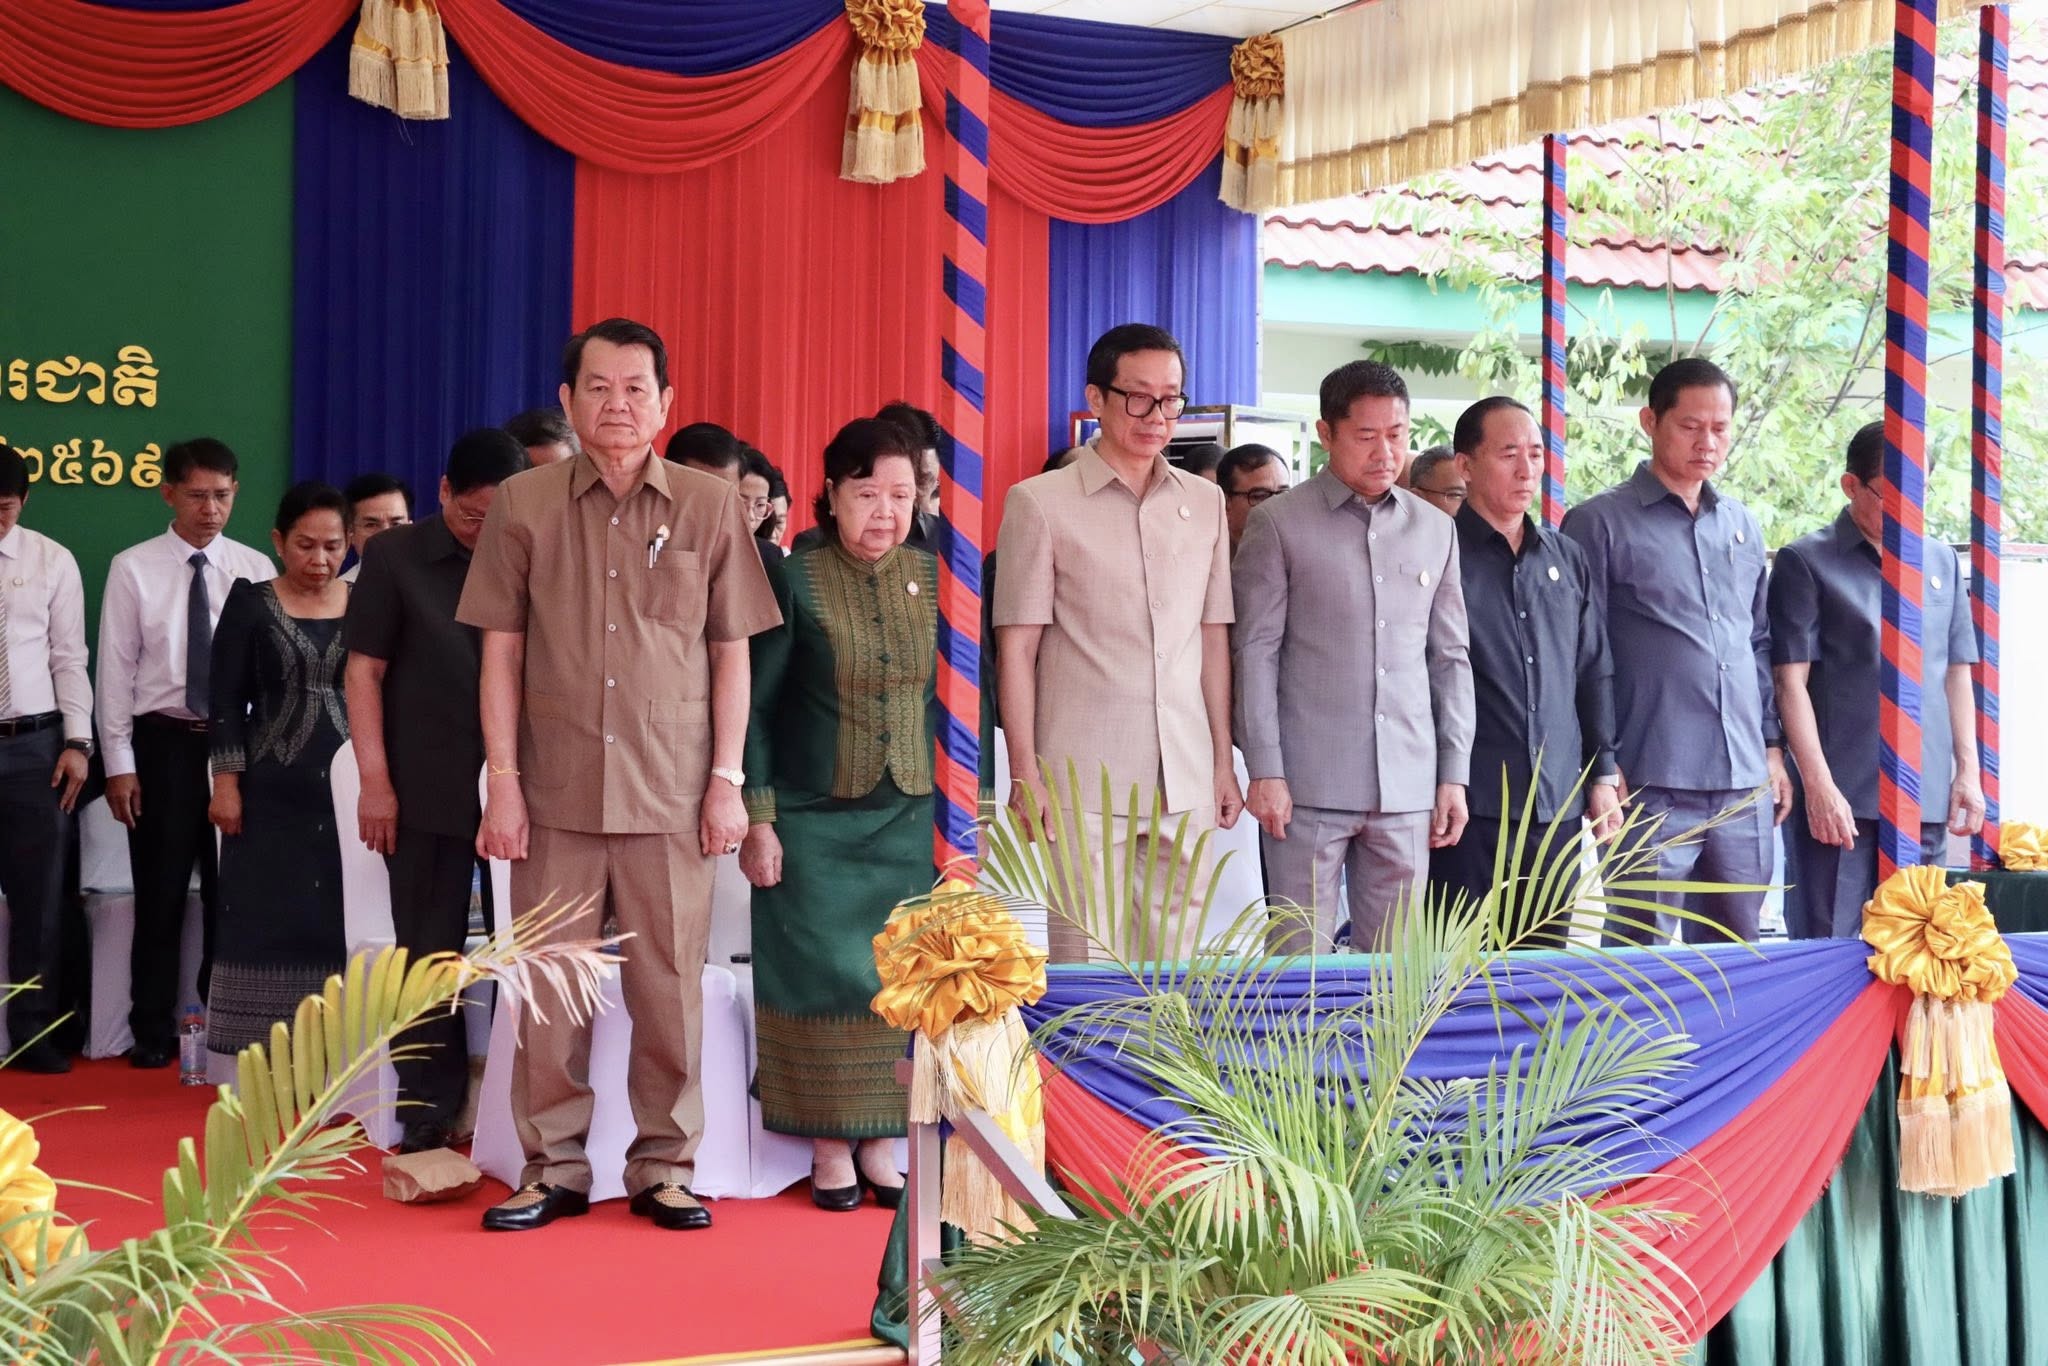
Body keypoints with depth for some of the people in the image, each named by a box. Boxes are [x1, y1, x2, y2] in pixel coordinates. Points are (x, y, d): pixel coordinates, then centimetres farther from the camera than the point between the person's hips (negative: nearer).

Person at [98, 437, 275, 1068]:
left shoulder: (255, 569, 2)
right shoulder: (134, 568, -1)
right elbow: (116, 669, -1)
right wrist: (119, 763, -5)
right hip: (163, 741, -1)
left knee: (232, 890, 8)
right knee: (161, 893, 5)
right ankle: (153, 1032, 17)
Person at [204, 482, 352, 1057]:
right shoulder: (252, 604, 2)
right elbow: (227, 701, 0)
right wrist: (226, 781, -7)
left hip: (346, 789, 1)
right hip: (272, 793, -1)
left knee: (339, 923, 0)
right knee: (266, 921, -1)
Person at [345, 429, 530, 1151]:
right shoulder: (395, 557, 2)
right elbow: (364, 669, 1)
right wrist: (375, 781, -5)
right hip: (427, 790, -1)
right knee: (429, 950, 5)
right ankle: (429, 1112, 13)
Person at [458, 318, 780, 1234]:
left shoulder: (710, 506, 4)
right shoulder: (523, 504, 4)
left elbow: (732, 652, 6)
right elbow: (501, 650, 5)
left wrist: (728, 780, 1)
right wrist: (501, 778, -1)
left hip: (672, 796, 0)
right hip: (556, 791, 0)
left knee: (671, 990, 4)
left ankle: (664, 1168, 16)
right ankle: (552, 1168, 16)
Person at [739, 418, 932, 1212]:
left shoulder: (931, 578, 2)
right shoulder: (795, 579, -8)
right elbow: (754, 703, -5)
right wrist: (757, 820, -8)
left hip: (907, 817, 3)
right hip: (814, 817, -3)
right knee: (821, 970, -3)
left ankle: (880, 1140, 12)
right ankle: (830, 1145, 9)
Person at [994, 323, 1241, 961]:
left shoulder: (1204, 502, 12)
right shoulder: (1039, 503, -1)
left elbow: (1213, 639, 16)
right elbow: (1017, 649, -2)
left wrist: (1223, 760, 13)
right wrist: (1025, 774, -7)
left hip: (1185, 782, 4)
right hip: (1085, 783, -4)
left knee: (1176, 960, 7)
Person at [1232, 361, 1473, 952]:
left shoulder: (1435, 531, 13)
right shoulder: (1278, 524, 0)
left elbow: (1450, 658, 14)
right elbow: (1255, 652, -3)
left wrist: (1454, 774, 8)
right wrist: (1265, 771, -9)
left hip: (1408, 790, 4)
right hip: (1310, 786, -3)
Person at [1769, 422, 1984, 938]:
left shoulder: (1941, 562, 15)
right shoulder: (1806, 563, -1)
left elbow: (1957, 673, 18)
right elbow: (1791, 682, -6)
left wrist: (1967, 772, 11)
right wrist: (1818, 785, -12)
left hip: (1926, 797, 5)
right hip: (1842, 797, -5)